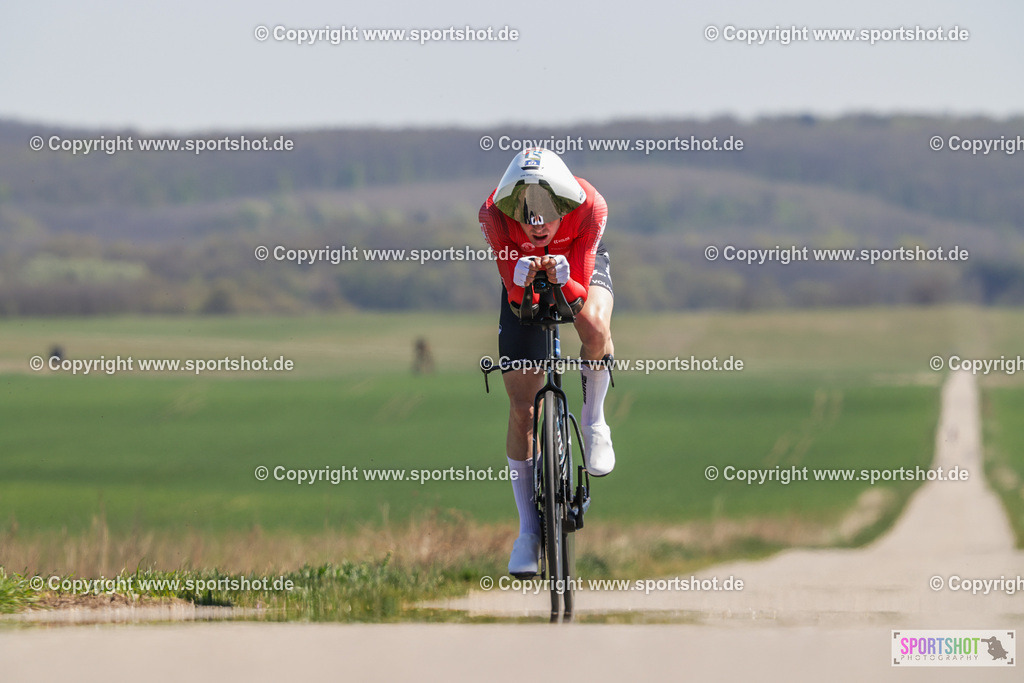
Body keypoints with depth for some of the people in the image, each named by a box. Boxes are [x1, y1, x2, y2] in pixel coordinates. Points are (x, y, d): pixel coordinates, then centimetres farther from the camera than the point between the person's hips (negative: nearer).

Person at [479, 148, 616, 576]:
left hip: (579, 268, -1)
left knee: (594, 326, -38)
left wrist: (564, 280, -53)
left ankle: (594, 421, -8)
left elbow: (580, 296, -31)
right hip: (524, 278, 1)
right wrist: (523, 278, -50)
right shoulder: (494, 215, -35)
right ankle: (529, 531, 6)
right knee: (521, 405, -5)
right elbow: (515, 295, -29)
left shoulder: (589, 208, -36)